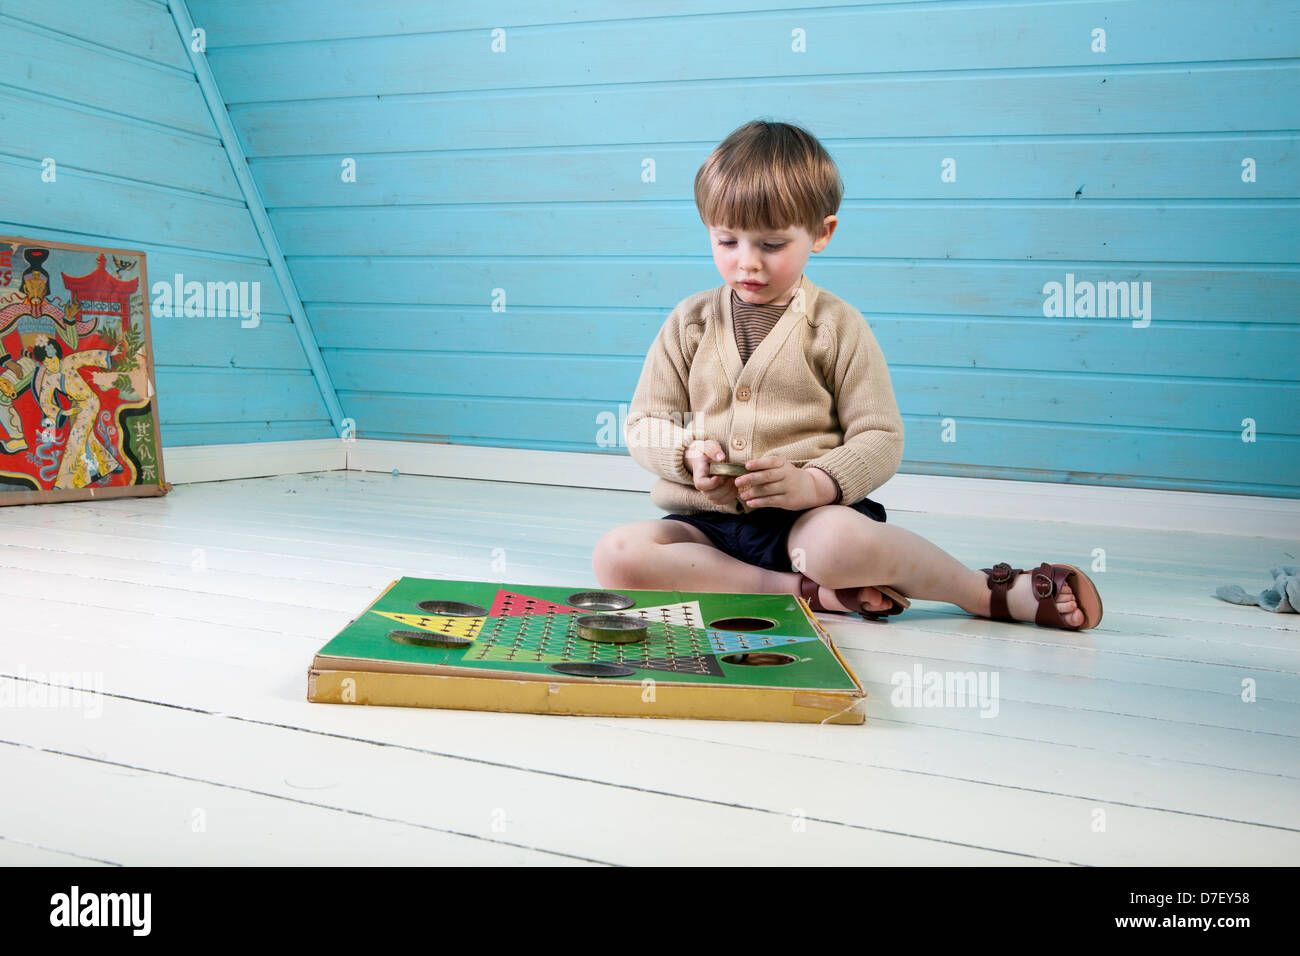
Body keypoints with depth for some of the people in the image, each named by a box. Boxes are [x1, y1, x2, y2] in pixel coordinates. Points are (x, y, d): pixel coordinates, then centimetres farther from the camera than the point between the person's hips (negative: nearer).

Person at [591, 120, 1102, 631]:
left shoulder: (837, 325, 2)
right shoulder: (690, 320, 9)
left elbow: (881, 439, -2)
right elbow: (645, 422, 10)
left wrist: (813, 483, -20)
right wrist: (690, 454, -13)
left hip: (806, 518, -3)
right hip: (706, 522, 4)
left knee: (839, 541, -38)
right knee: (615, 555, -24)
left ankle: (994, 592, -13)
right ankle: (811, 591, -23)